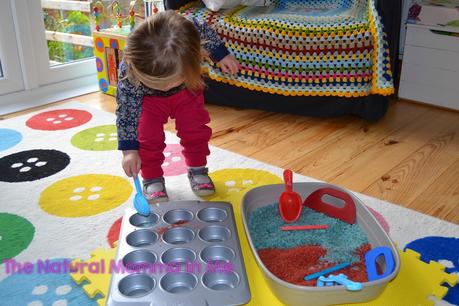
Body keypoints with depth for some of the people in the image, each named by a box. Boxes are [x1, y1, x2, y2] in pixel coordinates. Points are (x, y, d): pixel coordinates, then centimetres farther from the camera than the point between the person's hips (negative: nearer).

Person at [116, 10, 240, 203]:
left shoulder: (189, 33, -41)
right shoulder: (128, 71, -41)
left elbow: (206, 32, -16)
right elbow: (126, 110, -29)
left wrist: (222, 55, -8)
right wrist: (129, 149, -28)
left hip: (187, 92, 2)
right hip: (148, 99, -1)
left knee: (195, 130, -2)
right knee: (149, 137, -10)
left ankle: (197, 169, 20)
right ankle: (152, 179, 10)